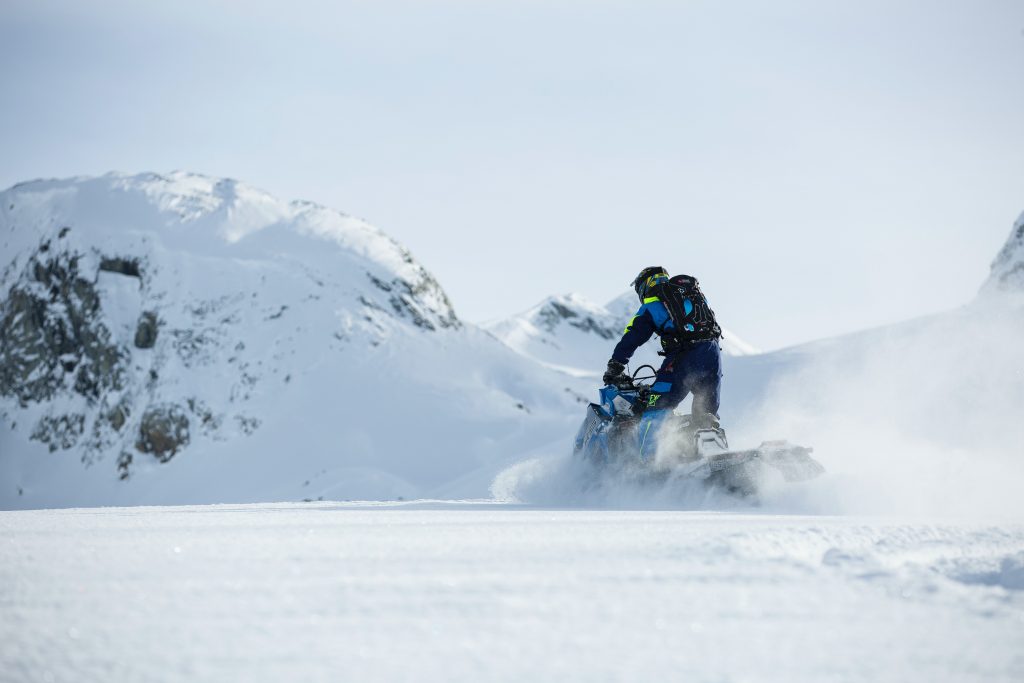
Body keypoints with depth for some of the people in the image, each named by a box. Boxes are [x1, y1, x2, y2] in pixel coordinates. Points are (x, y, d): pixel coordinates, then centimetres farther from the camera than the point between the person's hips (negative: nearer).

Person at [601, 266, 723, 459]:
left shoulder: (651, 306, 12)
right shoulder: (694, 293, 27)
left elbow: (631, 338, 7)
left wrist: (614, 368, 13)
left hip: (683, 356, -5)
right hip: (712, 353, 5)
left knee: (655, 408, -5)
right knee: (707, 414, 18)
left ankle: (647, 458, -15)